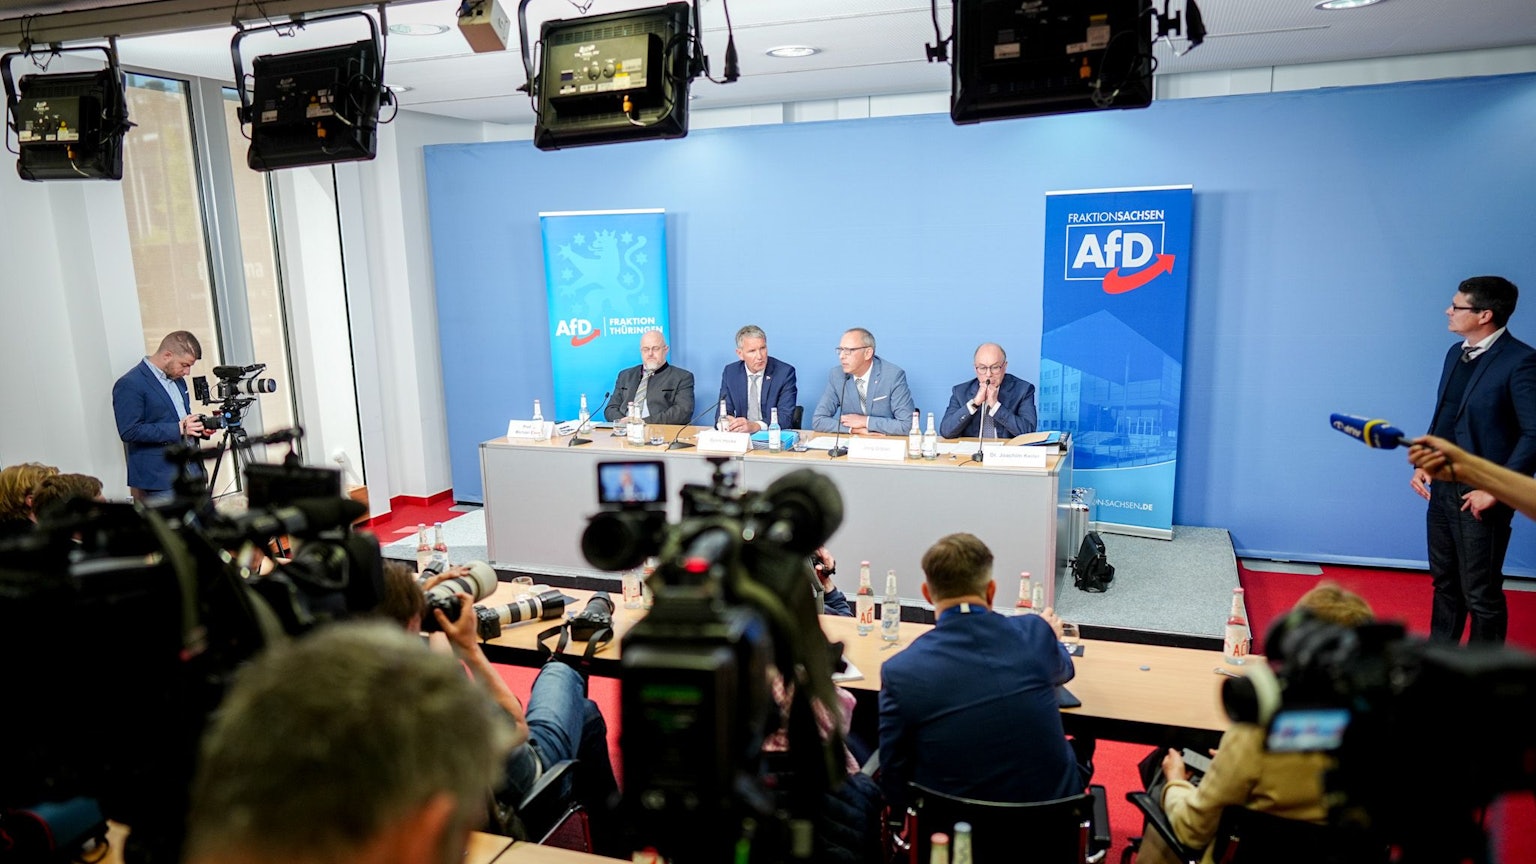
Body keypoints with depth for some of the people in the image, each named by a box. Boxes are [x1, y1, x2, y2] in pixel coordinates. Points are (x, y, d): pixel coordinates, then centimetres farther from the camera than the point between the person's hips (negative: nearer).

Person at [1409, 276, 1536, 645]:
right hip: (1442, 487, 8)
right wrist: (1423, 463, 7)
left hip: (1479, 495, -8)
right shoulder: (1456, 353, 10)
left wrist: (1495, 491, -19)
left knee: (1481, 594, 4)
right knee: (1444, 581, 19)